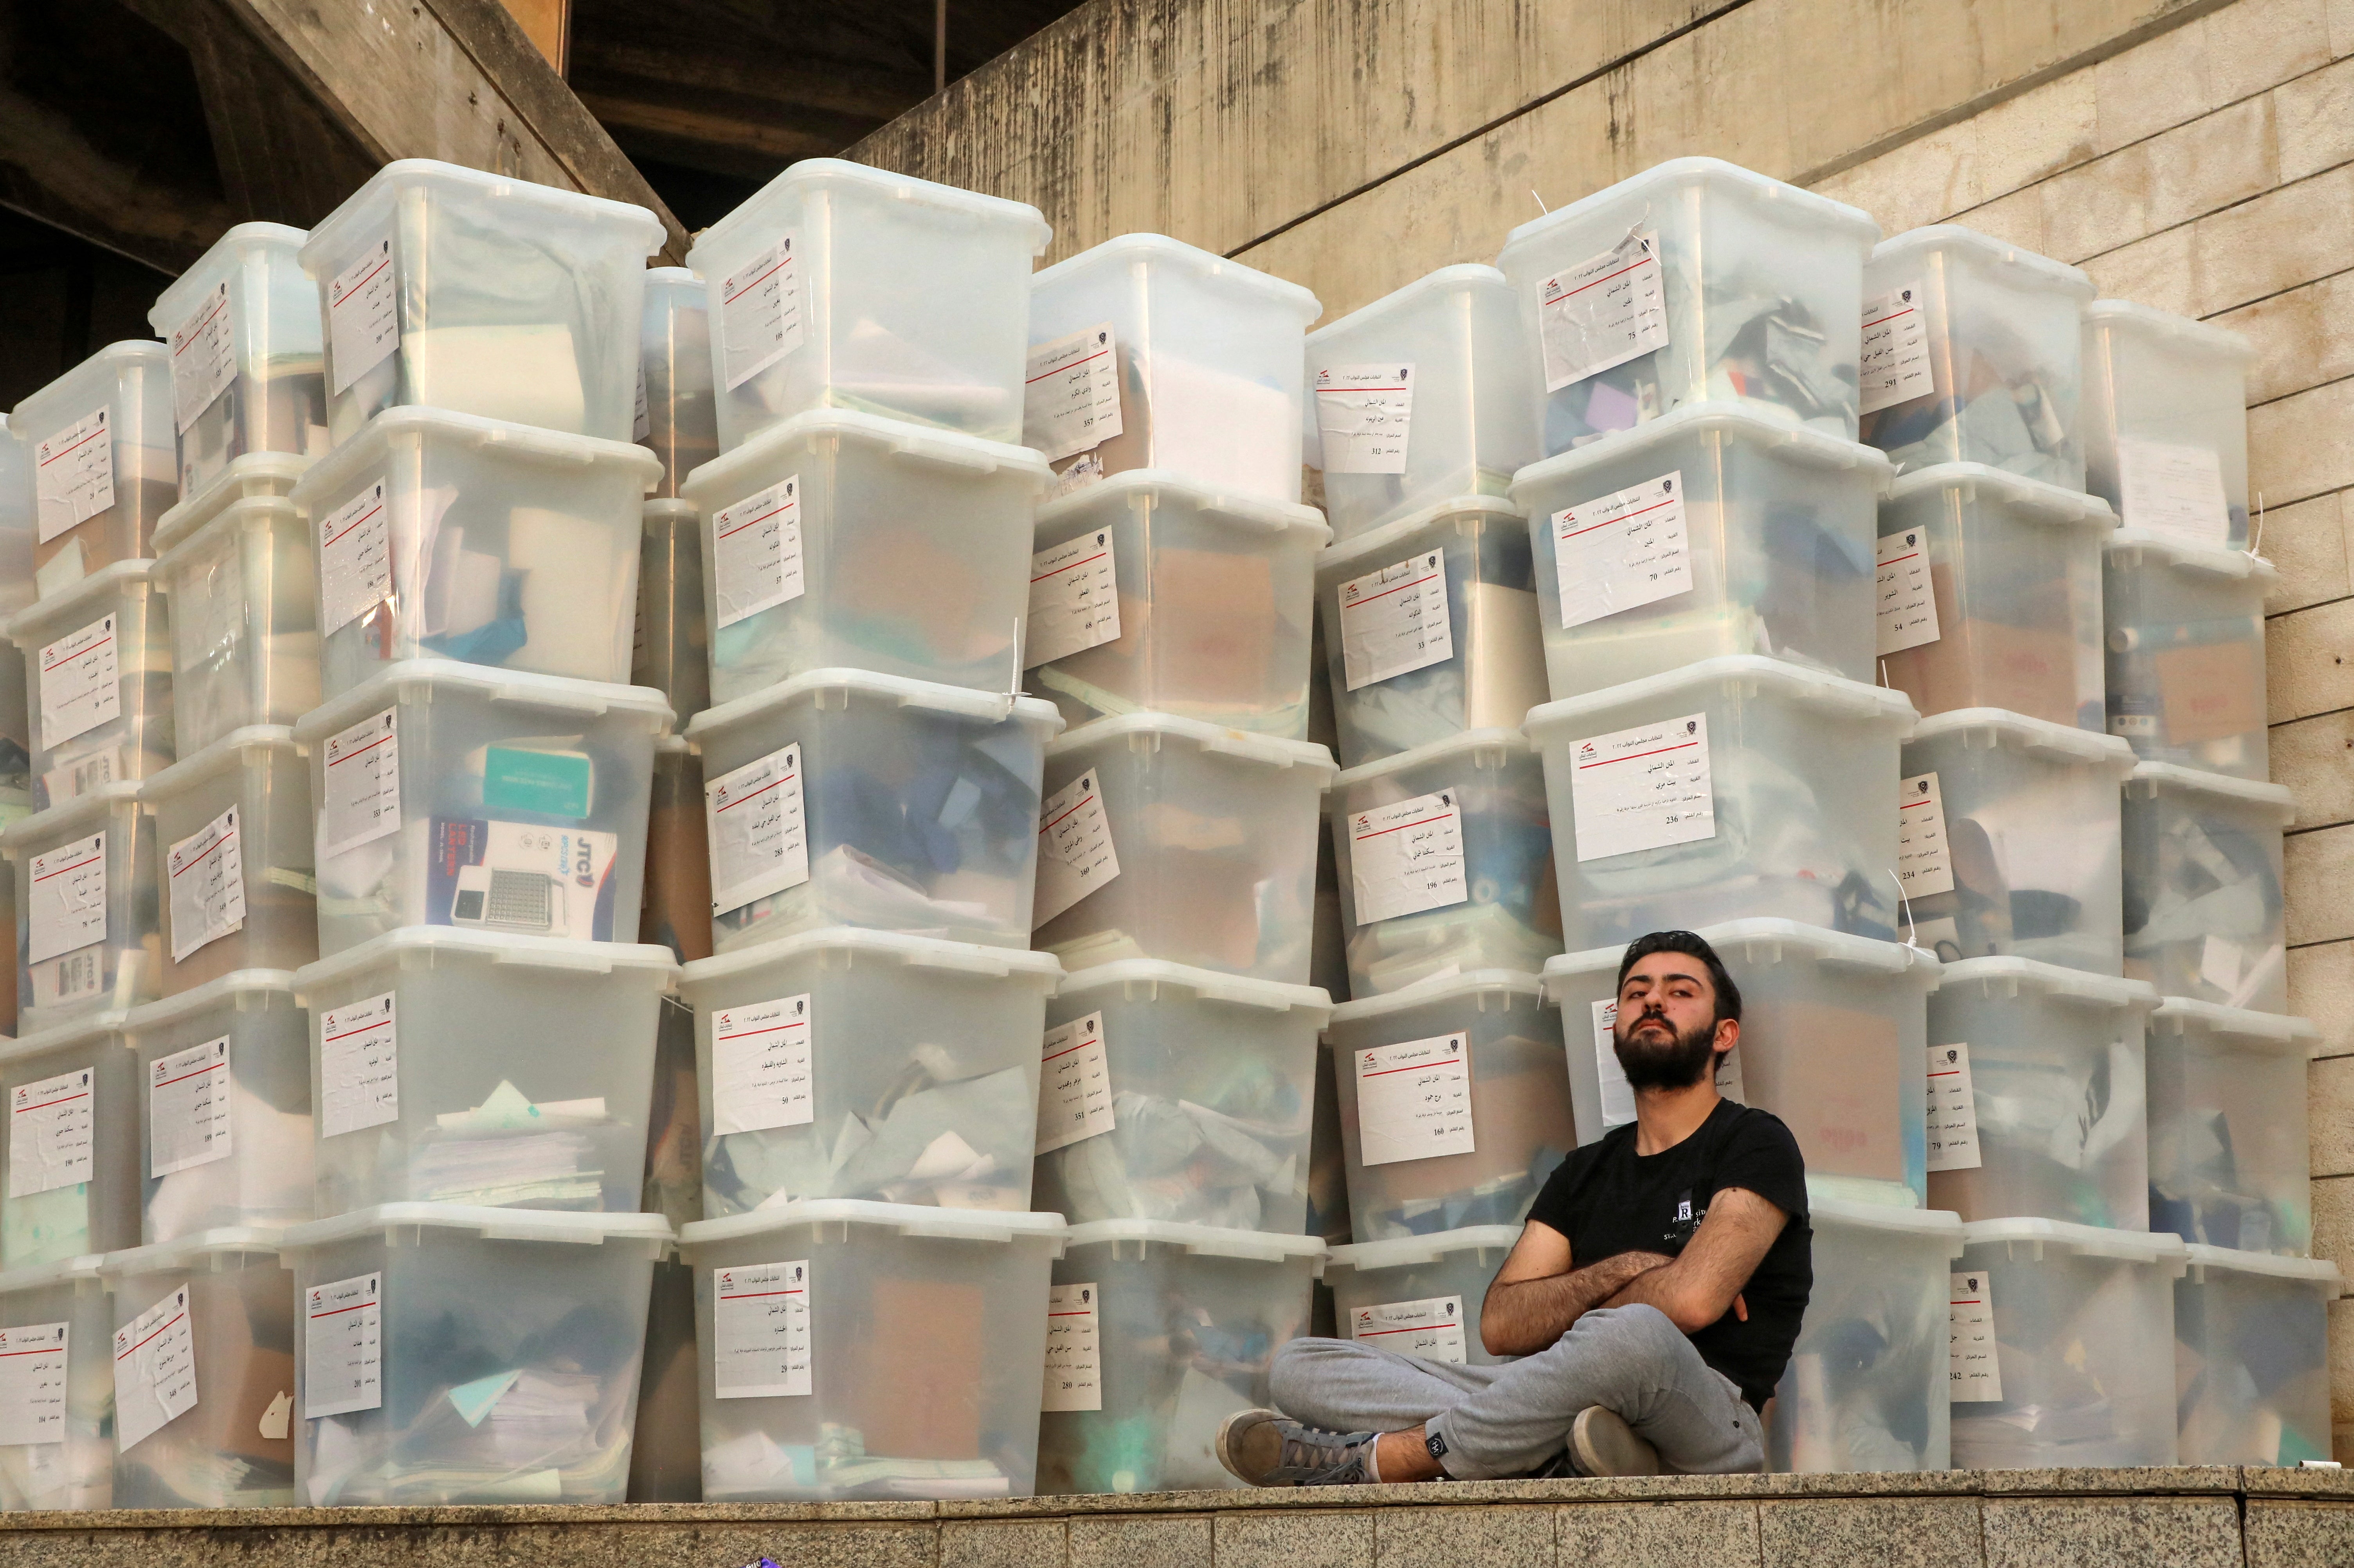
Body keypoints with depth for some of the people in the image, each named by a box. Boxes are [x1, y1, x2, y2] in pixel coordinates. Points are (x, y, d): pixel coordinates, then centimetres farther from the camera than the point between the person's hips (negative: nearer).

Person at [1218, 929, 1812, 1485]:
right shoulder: (1586, 1170, 24)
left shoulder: (1756, 1144, 6)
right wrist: (1624, 1271, -3)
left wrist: (1564, 1308, 2)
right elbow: (1502, 1325, 11)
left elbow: (1692, 1300, -13)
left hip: (1710, 1422, -6)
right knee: (1298, 1366, -5)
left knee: (1635, 1336, -43)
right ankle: (1564, 1454, -30)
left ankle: (1371, 1459, -26)